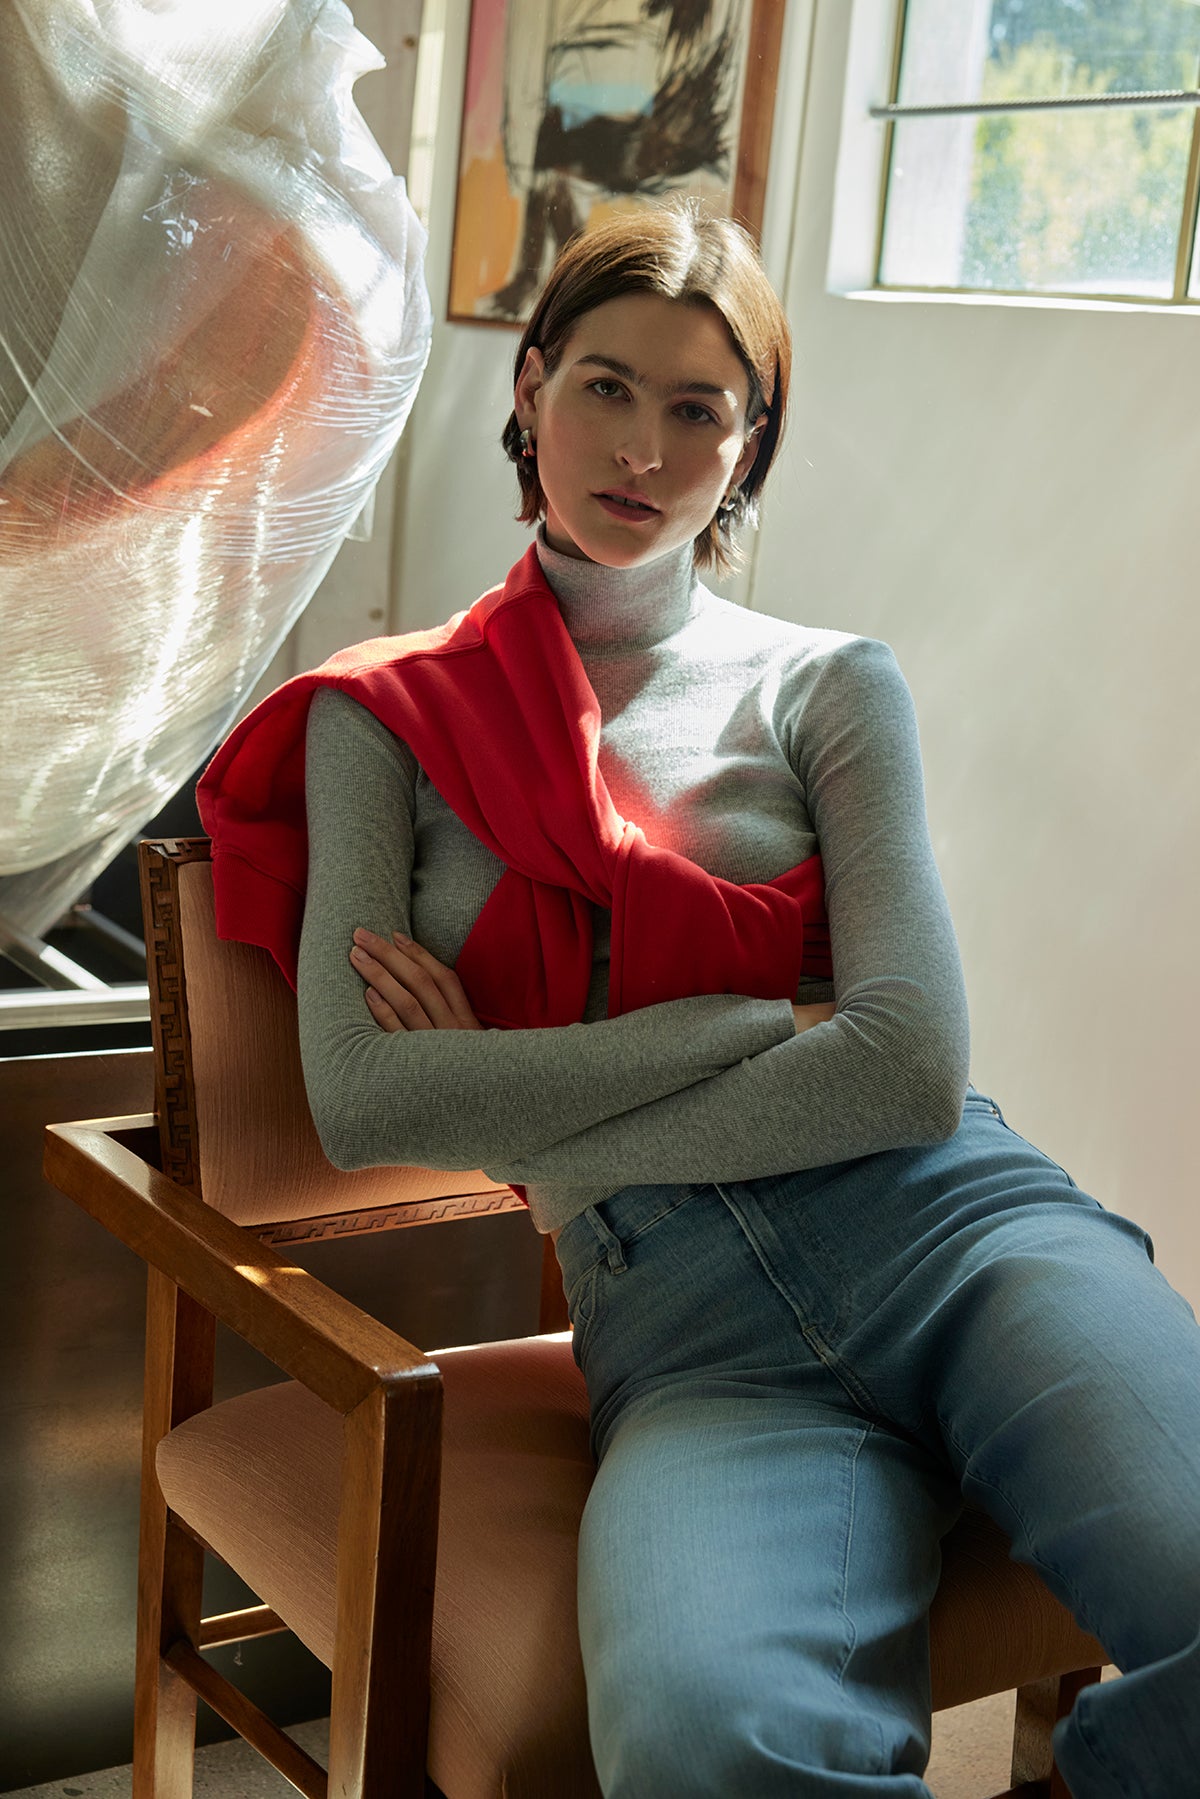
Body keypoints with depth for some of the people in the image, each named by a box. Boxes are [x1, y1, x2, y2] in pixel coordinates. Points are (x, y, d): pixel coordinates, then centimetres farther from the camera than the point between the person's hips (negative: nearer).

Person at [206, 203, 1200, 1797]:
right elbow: (361, 1102, 1)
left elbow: (912, 1064, 0)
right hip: (685, 1330, -1)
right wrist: (757, 1019, -2)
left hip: (955, 1228, 2)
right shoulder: (392, 719, 16)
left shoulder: (828, 687, 14)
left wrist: (515, 1113, -1)